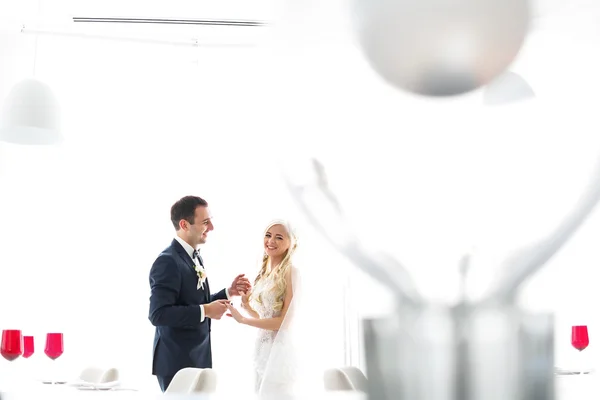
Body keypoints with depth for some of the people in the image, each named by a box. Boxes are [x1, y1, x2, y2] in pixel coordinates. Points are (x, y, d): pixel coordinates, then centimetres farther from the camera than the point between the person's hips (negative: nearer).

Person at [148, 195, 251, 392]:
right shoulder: (168, 261, -18)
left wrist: (229, 292, 2)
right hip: (176, 361, -9)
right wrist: (205, 311, -22)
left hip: (197, 358, 9)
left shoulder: (194, 257, 11)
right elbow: (158, 314, -25)